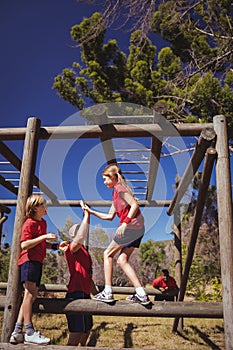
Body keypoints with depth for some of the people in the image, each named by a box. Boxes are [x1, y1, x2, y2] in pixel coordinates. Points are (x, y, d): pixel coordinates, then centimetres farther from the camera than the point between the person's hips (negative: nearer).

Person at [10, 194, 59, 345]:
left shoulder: (43, 222, 19)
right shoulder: (29, 223, -8)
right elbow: (24, 244, -19)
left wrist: (55, 245, 15)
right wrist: (44, 237, -21)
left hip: (38, 261, 9)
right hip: (28, 259, -9)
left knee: (32, 295, 7)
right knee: (30, 293, -13)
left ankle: (17, 332, 12)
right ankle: (30, 333, -10)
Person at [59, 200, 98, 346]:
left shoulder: (83, 251, 20)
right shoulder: (72, 248, -7)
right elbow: (80, 237, -31)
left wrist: (96, 294, 24)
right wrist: (87, 215, -26)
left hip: (85, 294, 10)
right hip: (76, 293, -10)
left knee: (86, 330, 20)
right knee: (76, 334, -8)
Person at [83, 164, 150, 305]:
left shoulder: (120, 188, -4)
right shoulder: (116, 192, 25)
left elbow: (135, 204, -17)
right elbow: (110, 216, 25)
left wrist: (125, 223, -21)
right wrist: (91, 212, 25)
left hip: (132, 226, -9)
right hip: (138, 229, 9)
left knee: (108, 254, 2)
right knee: (122, 260, 9)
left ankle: (107, 293, 3)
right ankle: (141, 294, 4)